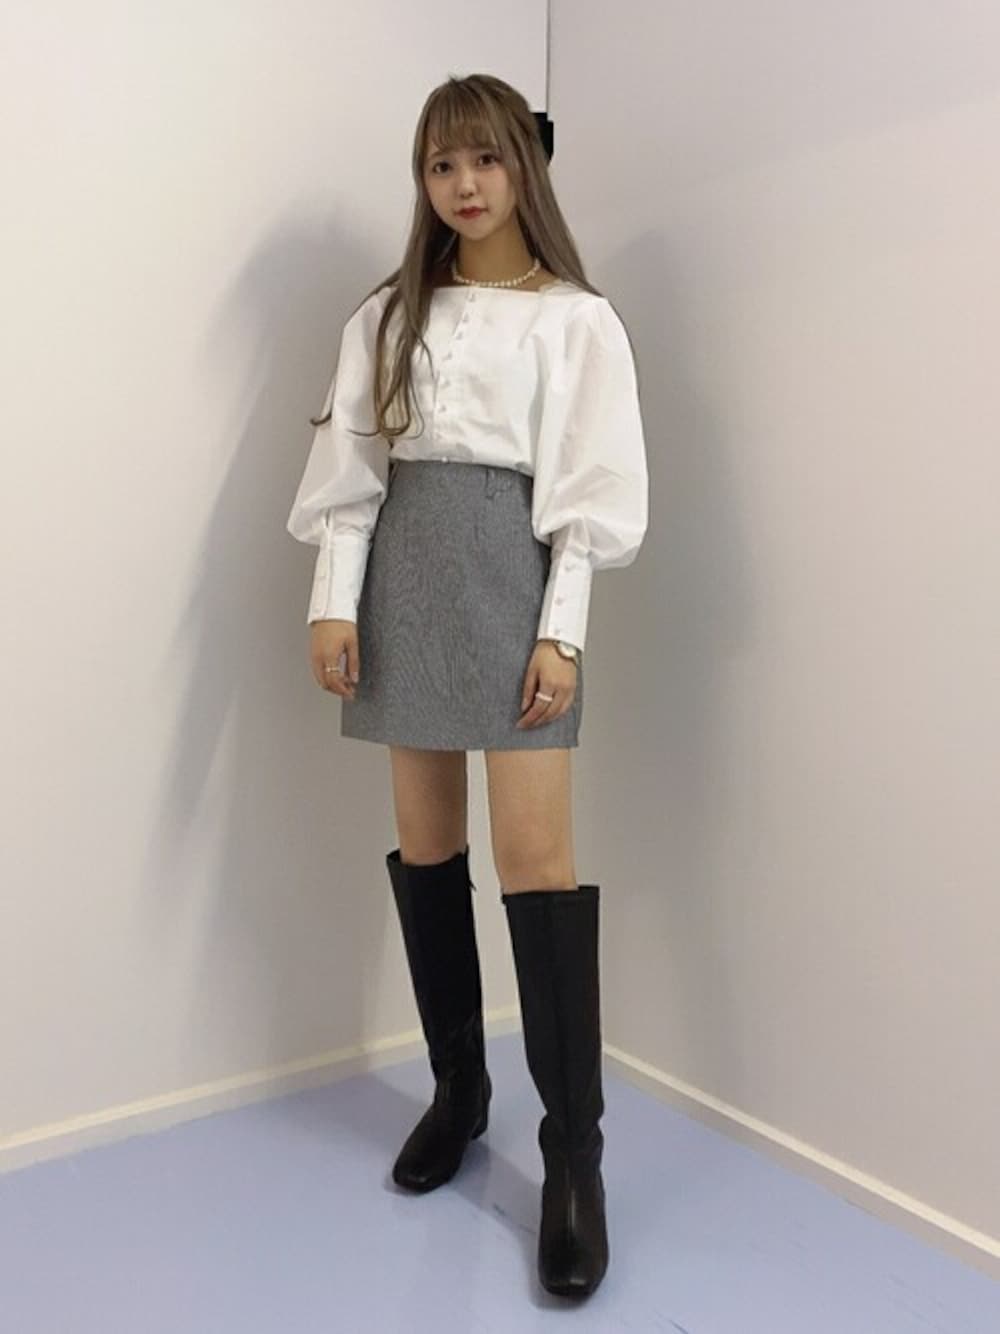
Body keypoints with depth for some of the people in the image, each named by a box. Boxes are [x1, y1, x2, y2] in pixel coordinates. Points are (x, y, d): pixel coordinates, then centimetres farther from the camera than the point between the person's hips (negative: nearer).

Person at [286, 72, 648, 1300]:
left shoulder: (576, 319, 4)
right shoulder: (388, 314, 13)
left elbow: (588, 493, -2)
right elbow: (352, 466, 7)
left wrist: (562, 632, -11)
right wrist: (334, 601, -3)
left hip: (517, 575, -4)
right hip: (404, 576, 4)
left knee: (534, 856, -9)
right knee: (424, 843, 7)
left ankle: (574, 1153, 2)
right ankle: (457, 1088, 25)